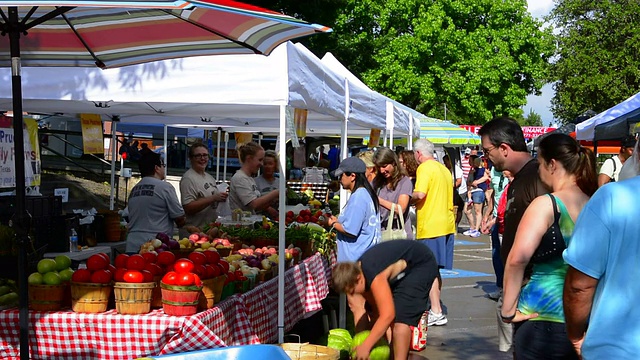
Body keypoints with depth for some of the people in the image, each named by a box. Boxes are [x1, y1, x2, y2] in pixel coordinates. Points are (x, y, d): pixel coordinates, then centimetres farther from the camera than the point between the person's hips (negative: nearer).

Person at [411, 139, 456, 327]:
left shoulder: (424, 168, -10)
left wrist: (408, 198, -5)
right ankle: (435, 307, 24)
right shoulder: (444, 169, 17)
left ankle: (436, 313, -4)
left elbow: (420, 194, -22)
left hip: (430, 226, -9)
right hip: (446, 224, 9)